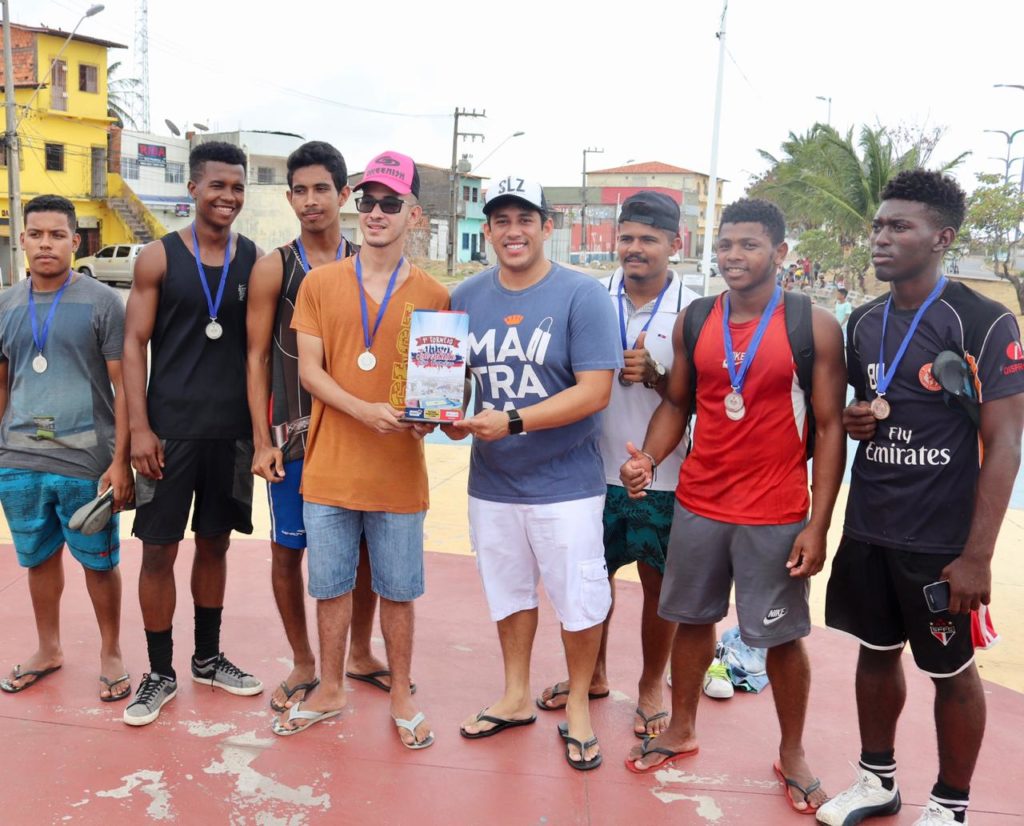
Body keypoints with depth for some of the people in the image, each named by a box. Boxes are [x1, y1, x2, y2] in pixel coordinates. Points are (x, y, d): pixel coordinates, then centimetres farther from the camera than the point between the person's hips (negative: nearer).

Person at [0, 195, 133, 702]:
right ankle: (48, 649, 36)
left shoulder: (101, 302, -5)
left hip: (87, 461, -4)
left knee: (99, 562, 7)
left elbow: (125, 386, -6)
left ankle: (111, 655, 25)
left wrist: (121, 460, -11)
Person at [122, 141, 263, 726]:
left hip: (232, 431, 2)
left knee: (215, 543, 14)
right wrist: (139, 429, -10)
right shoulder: (159, 258, -2)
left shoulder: (255, 261, 5)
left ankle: (208, 657, 30)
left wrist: (261, 427, 3)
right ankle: (160, 673, 18)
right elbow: (135, 344, -3)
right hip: (170, 430, -2)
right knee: (160, 549, 2)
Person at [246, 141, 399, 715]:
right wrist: (262, 441, -7)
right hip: (294, 432, -2)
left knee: (367, 544, 10)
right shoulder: (274, 268, -2)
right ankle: (304, 665, 25)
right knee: (288, 550, 6)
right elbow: (258, 356, -2)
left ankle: (361, 653, 31)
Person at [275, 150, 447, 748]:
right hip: (330, 468, 1)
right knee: (331, 586, 14)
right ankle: (330, 690, 33)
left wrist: (429, 417, -17)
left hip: (400, 472, -1)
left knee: (397, 591, 11)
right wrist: (365, 411, -19)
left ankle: (402, 695, 30)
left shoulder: (433, 295, 1)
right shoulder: (320, 283, 3)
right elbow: (308, 369, -3)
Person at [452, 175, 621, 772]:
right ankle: (517, 699, 40)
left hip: (565, 483, -4)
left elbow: (595, 391, -18)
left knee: (580, 603, 8)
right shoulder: (467, 297, 3)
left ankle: (578, 707, 32)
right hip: (492, 481, 5)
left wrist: (512, 421, -24)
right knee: (509, 592, 19)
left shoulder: (583, 296, -12)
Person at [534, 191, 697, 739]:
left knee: (659, 583, 10)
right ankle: (593, 674, 38)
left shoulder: (692, 311, -7)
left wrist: (655, 376, -22)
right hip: (598, 467, 3)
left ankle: (651, 688, 31)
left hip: (662, 475, -2)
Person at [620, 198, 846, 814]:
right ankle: (682, 729, 37)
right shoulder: (694, 320, 3)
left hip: (776, 516, -3)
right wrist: (649, 456, -9)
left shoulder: (814, 325, -8)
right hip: (697, 506, 4)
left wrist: (818, 524, -11)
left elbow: (830, 426, -7)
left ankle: (793, 754, 31)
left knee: (783, 636, 9)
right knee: (693, 618, 17)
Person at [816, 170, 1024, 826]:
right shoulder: (863, 322, 6)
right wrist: (853, 420, -4)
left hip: (942, 541, -5)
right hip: (867, 531, 6)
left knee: (952, 671, 10)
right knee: (877, 652, 17)